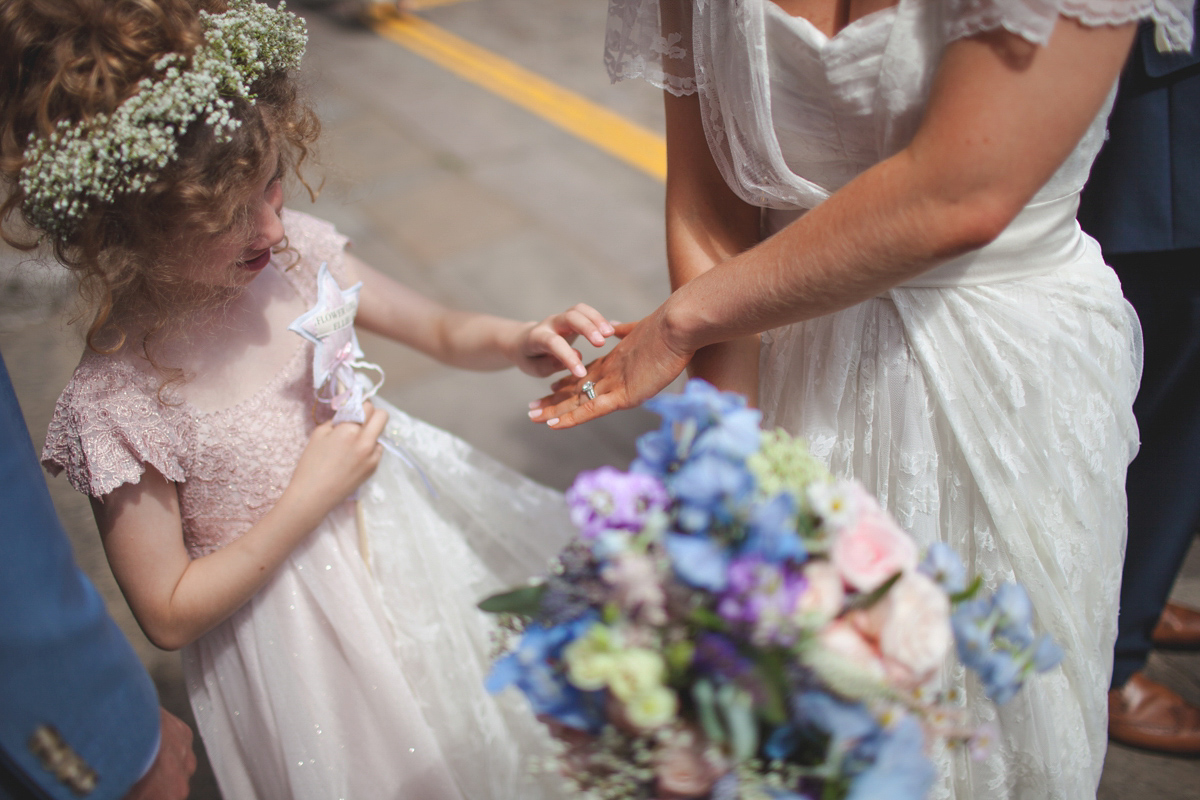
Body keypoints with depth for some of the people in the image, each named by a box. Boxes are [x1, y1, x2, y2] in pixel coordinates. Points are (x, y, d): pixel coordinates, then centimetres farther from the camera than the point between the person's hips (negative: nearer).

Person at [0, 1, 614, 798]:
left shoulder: (295, 249, -16)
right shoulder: (114, 403, -28)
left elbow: (446, 331, 0)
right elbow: (169, 615, -18)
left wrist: (515, 341, -22)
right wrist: (307, 500, -25)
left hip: (409, 526, 5)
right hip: (290, 617, -4)